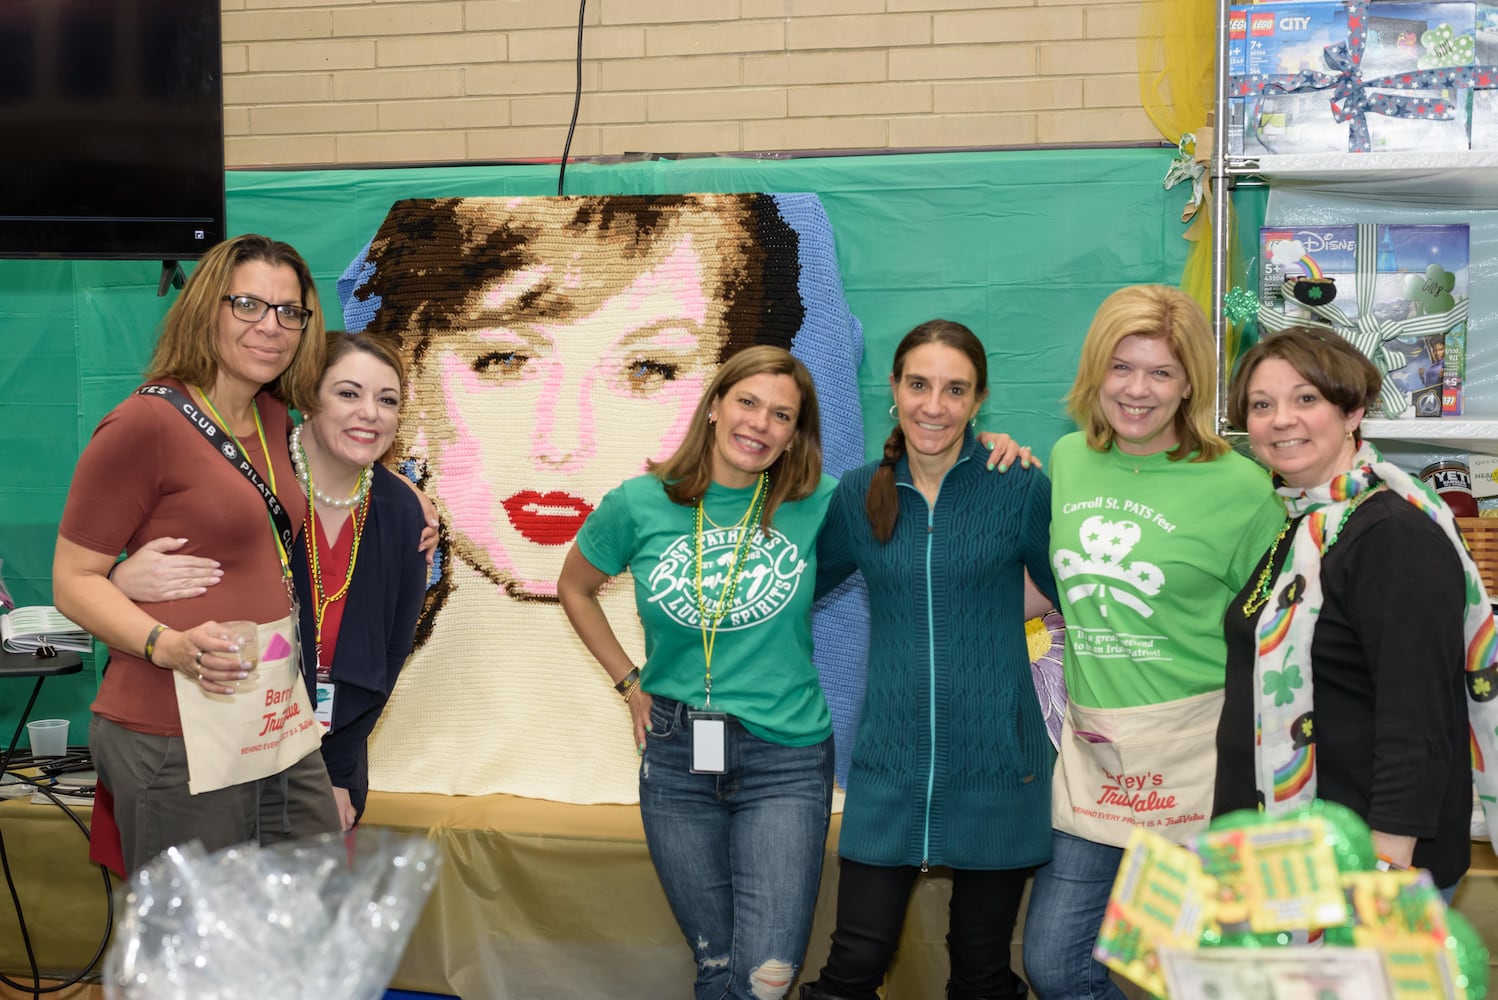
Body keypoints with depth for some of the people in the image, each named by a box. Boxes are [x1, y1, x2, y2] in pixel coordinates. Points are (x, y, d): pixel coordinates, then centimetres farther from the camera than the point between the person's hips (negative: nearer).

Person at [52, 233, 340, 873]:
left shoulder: (274, 419, 12)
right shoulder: (145, 423, -11)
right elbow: (74, 580, -9)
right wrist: (169, 645, -25)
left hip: (282, 728, 8)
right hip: (178, 743, -8)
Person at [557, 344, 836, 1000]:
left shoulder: (817, 506, -3)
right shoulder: (640, 504, 1)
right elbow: (575, 588, 17)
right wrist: (629, 682, 11)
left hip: (785, 758, -1)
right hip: (676, 756, 2)